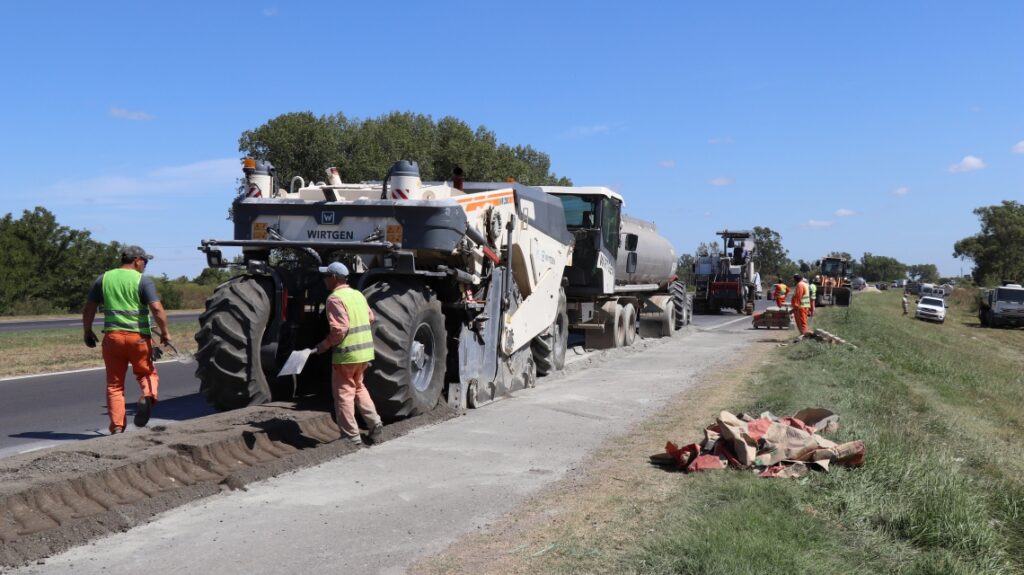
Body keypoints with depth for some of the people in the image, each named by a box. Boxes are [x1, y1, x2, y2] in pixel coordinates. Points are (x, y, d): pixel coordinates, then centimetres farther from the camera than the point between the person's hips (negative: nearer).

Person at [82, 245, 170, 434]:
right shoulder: (143, 281, -3)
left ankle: (117, 427, 4)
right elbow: (157, 308, -13)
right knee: (147, 373, 16)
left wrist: (87, 331, 22)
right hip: (138, 337, -3)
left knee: (114, 384, 9)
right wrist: (165, 332, -4)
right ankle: (148, 396, -15)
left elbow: (88, 309, 11)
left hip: (112, 336, 3)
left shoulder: (103, 278, 9)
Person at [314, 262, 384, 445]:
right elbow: (370, 317, 18)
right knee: (358, 387, 24)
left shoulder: (335, 298, -15)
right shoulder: (358, 294, 10)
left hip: (347, 353, -8)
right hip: (365, 350, 8)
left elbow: (340, 329, -23)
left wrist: (325, 345, -12)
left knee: (344, 392, 4)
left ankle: (351, 436, 8)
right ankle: (374, 422, 15)